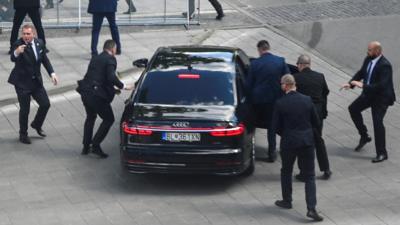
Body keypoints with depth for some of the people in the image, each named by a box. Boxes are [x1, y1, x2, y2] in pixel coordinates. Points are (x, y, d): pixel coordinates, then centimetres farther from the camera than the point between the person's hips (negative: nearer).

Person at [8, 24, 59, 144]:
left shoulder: (39, 43, -2)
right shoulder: (18, 44, -19)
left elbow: (45, 60, 11)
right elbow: (13, 59, -37)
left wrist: (52, 73, 2)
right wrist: (17, 52, -59)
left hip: (36, 81, 5)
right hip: (22, 82, -5)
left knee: (45, 104, 7)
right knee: (24, 109, -1)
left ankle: (37, 125, 34)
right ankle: (23, 134, 20)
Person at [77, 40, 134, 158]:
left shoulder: (95, 58, 18)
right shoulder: (110, 59, -6)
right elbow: (111, 77, -20)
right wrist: (123, 86, -7)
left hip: (85, 93, 8)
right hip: (97, 95, -8)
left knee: (90, 117, 28)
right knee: (109, 119, 7)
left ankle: (86, 146, 29)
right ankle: (95, 145, 0)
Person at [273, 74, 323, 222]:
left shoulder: (280, 103, -12)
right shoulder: (307, 100, -4)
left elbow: (276, 126, -7)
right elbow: (316, 122, 4)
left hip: (288, 142, -2)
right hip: (307, 142, 2)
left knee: (286, 172, 22)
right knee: (309, 176, 4)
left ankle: (287, 201, 33)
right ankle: (311, 208, -6)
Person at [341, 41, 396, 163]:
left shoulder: (385, 65, -27)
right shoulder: (368, 60, -3)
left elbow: (381, 85, -33)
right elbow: (361, 73, 11)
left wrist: (363, 85, -33)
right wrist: (351, 83, -6)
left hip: (381, 97, -9)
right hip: (369, 94, 9)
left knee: (377, 122, -9)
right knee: (353, 109, 13)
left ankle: (382, 153, 2)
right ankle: (364, 136, 26)